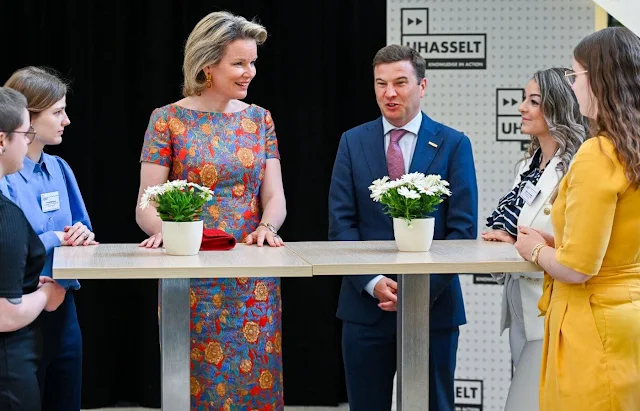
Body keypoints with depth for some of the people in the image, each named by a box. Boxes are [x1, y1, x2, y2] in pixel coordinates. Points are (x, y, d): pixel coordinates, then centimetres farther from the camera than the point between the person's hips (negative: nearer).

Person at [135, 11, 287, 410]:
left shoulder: (259, 118, 8)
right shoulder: (169, 119, -2)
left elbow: (275, 197, 3)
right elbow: (146, 206, -4)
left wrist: (268, 226, -18)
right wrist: (161, 229, -26)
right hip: (192, 278, -3)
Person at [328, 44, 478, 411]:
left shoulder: (454, 145, 1)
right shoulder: (353, 143, 6)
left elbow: (463, 228, -4)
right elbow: (341, 224, 1)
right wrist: (373, 282, -12)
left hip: (434, 305, -1)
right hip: (366, 305, 1)